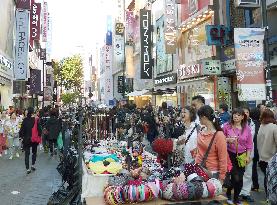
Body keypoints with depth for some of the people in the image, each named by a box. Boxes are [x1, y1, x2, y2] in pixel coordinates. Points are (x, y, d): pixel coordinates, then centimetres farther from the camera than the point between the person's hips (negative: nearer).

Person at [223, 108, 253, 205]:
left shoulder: (247, 128, 0)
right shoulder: (227, 126, -8)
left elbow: (249, 144, 4)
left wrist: (248, 156, 0)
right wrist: (228, 139, -19)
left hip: (242, 155, 3)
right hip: (230, 154, -2)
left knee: (240, 178, 7)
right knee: (235, 177, -4)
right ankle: (228, 194, 26)